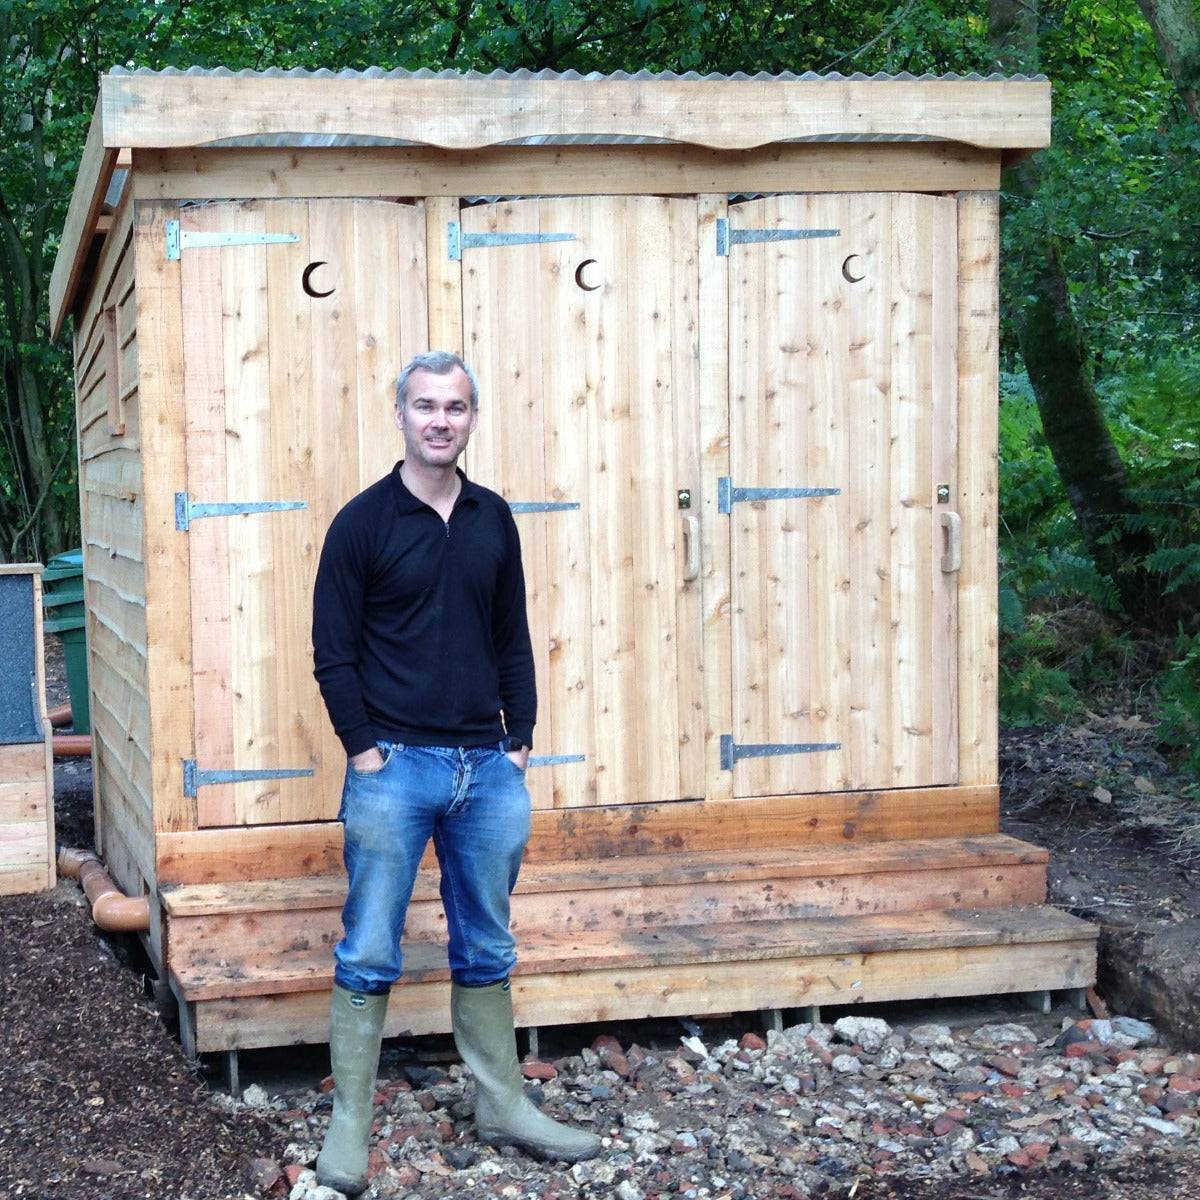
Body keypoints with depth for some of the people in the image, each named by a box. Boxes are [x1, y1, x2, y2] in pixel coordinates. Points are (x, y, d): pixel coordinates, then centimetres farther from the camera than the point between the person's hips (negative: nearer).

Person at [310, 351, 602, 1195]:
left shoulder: (493, 520, 9)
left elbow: (514, 641, 13)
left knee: (487, 949, 13)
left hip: (488, 767, 4)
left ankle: (503, 1107, 24)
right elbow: (334, 654, -5)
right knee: (368, 954, 1)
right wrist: (364, 751, -10)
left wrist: (520, 741, 6)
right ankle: (350, 1121, 10)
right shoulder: (363, 523, -4)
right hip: (394, 767, -4)